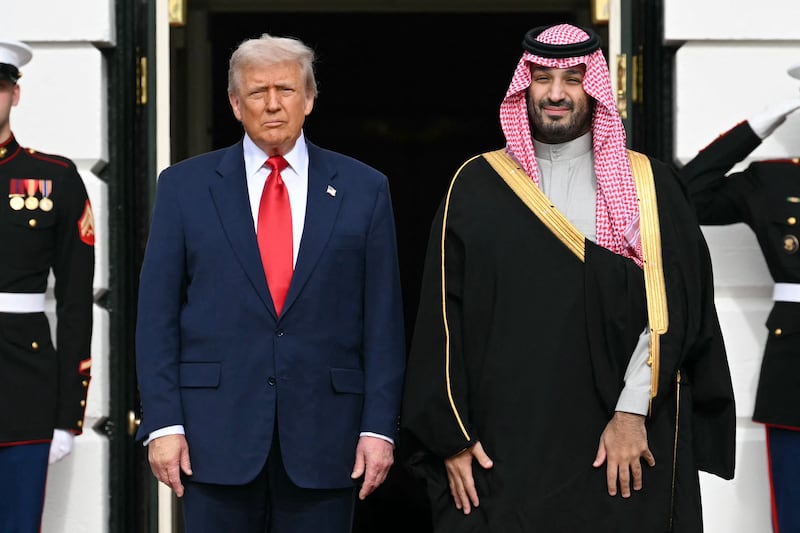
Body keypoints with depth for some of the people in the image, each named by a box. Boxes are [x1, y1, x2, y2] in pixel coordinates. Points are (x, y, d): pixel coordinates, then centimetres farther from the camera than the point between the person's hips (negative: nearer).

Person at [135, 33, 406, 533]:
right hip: (217, 432, 0)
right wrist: (163, 422, -5)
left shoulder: (363, 189, 6)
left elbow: (383, 319, 4)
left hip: (325, 435, 0)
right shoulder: (185, 186, 5)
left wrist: (379, 426, -3)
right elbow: (157, 314, 3)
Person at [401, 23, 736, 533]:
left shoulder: (648, 185, 4)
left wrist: (633, 412, -13)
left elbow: (672, 306, -3)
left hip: (621, 448, 0)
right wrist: (451, 437, -2)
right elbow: (442, 319, 4)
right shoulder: (477, 185, 6)